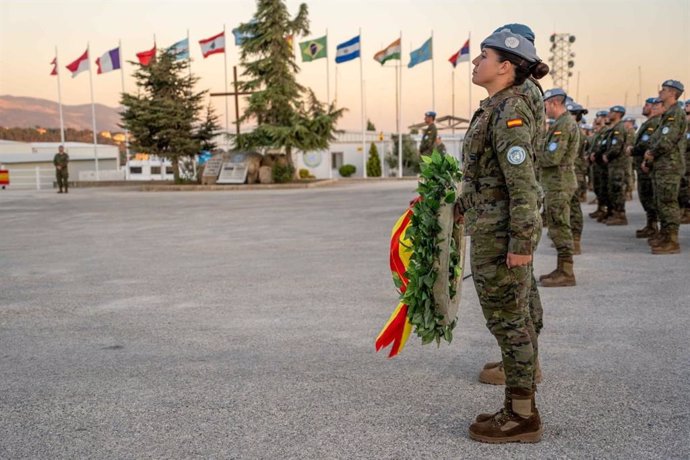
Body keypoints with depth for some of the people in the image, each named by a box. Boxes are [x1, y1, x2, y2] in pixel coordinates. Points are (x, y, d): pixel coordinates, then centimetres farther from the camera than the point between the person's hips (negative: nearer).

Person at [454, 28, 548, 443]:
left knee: (507, 322, -1)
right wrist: (464, 203, 31)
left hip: (503, 232, -10)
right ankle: (520, 408, 25)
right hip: (492, 227, 10)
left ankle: (522, 419, 11)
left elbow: (523, 182, -22)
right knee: (513, 320, 14)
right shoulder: (497, 109, 13)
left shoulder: (509, 113, -17)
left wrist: (521, 243, -23)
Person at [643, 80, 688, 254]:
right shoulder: (667, 114, 19)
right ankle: (664, 235, 26)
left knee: (668, 203, -10)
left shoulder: (676, 113, -13)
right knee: (661, 202, 16)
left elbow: (667, 141, -21)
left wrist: (651, 153, -7)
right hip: (661, 166, 10)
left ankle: (671, 242, -9)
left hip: (669, 166, -10)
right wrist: (649, 157, 10)